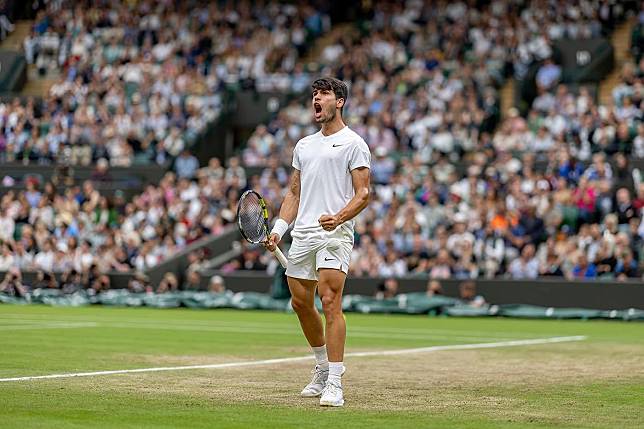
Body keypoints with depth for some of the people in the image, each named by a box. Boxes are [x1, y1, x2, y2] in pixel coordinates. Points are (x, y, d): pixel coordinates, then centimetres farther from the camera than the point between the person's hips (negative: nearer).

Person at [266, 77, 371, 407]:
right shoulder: (304, 145, 20)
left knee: (330, 303, -16)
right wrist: (279, 228, 10)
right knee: (301, 303, 10)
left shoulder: (353, 144, 0)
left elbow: (362, 193, -6)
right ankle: (323, 369, 30)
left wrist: (339, 217, -23)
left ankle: (334, 385, -16)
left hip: (335, 234, -7)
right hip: (302, 234, 7)